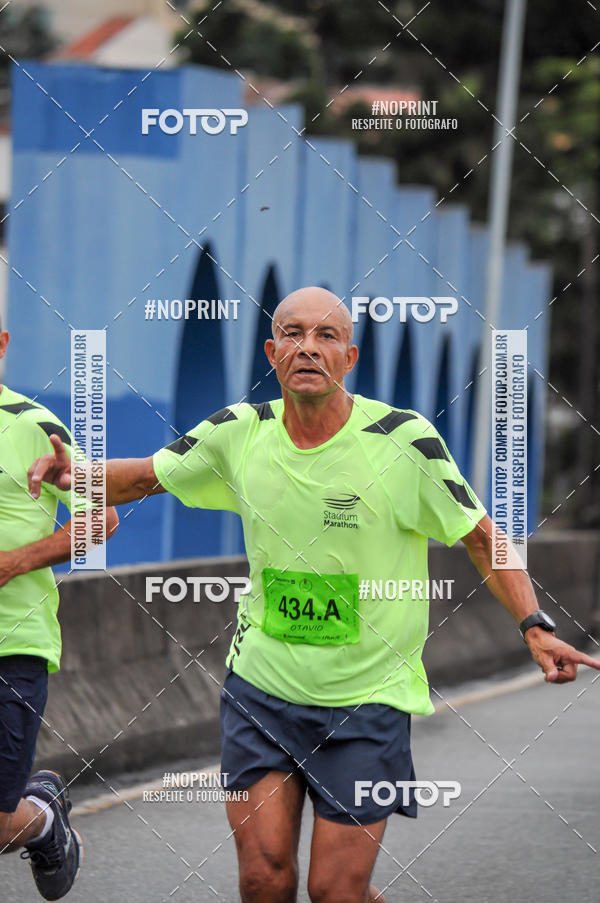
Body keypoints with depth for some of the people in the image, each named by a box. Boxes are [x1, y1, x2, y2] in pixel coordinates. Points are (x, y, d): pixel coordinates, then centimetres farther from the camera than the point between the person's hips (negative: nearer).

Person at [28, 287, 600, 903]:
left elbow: (480, 537, -4)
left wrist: (535, 625, -16)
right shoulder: (241, 434, -4)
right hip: (261, 685, 2)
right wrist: (73, 474, -11)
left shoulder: (403, 440, -12)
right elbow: (142, 477, 9)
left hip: (367, 699, -2)